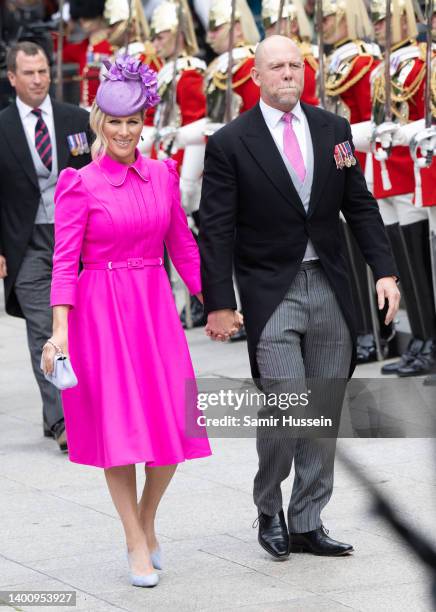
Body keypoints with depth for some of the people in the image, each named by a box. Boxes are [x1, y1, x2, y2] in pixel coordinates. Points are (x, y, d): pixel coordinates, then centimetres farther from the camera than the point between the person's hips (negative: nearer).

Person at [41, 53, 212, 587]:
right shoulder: (80, 185, -5)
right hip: (100, 311, -4)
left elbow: (182, 245, 14)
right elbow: (64, 261, -9)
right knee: (118, 424, -3)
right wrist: (60, 329, -18)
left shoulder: (161, 174, 7)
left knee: (172, 425, -1)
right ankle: (137, 544, 8)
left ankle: (147, 520, 24)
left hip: (155, 307, 4)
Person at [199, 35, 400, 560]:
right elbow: (216, 230, -6)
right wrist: (219, 303, -9)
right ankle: (269, 511, 12)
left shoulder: (333, 130, 7)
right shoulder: (230, 143, -5)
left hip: (330, 289, 5)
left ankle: (307, 523, 17)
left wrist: (384, 270, 0)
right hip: (272, 294, -4)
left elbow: (360, 207, 10)